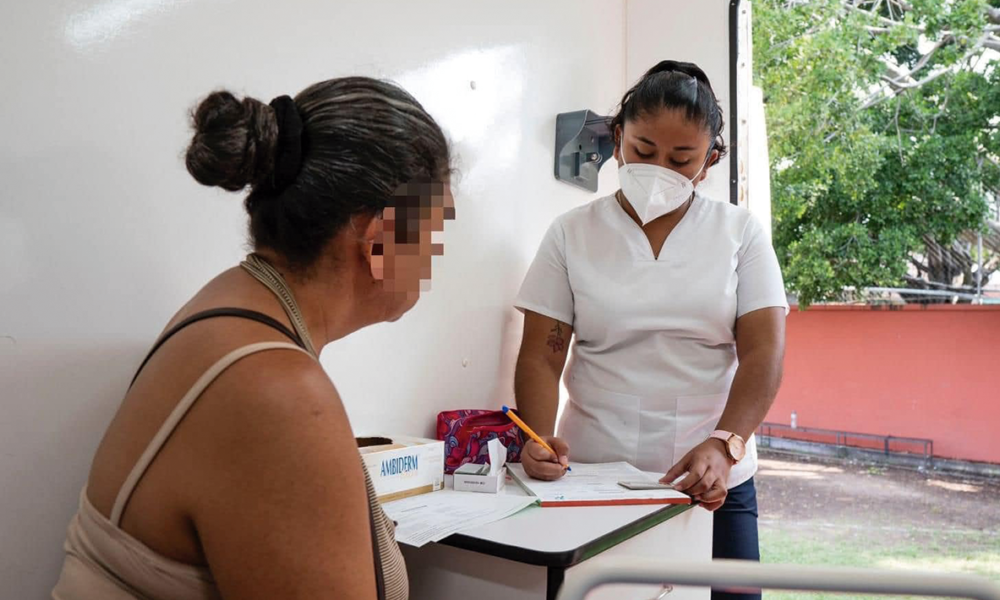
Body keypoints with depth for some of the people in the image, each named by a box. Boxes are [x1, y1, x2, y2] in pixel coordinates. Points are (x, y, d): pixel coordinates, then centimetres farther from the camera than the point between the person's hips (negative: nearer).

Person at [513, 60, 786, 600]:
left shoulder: (740, 232, 2)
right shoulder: (571, 234, 1)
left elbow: (763, 352, -6)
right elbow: (541, 356, -2)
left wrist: (724, 444, -21)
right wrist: (539, 438, -19)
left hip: (713, 482, 1)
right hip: (592, 477, 0)